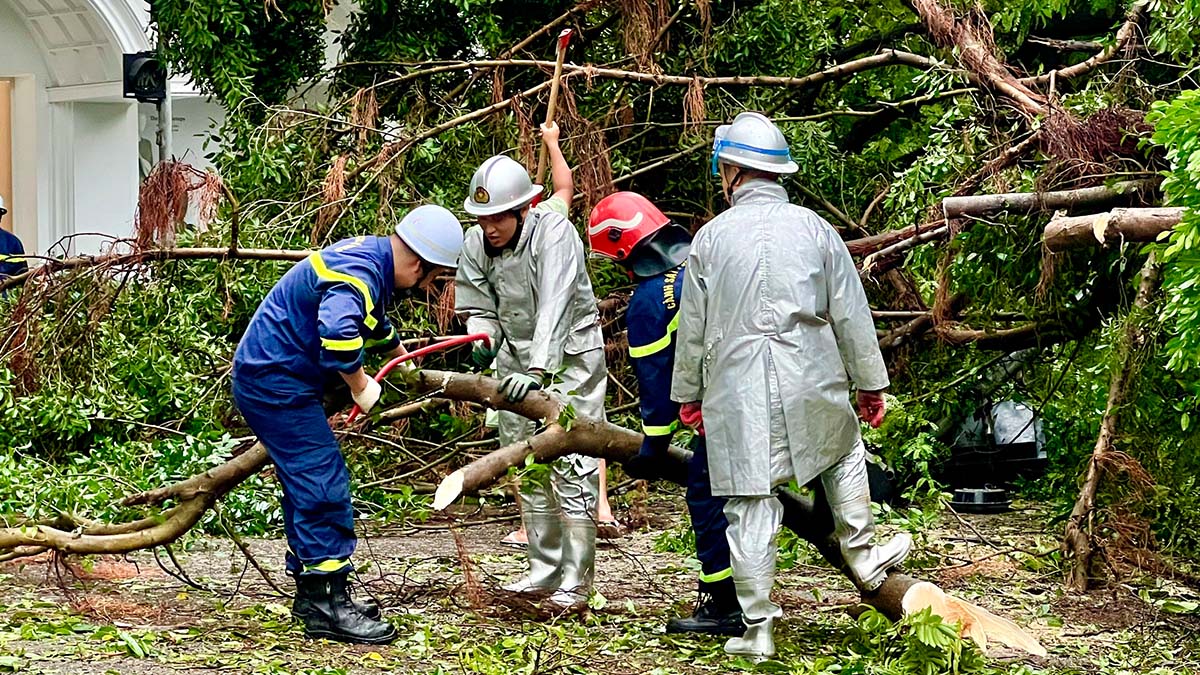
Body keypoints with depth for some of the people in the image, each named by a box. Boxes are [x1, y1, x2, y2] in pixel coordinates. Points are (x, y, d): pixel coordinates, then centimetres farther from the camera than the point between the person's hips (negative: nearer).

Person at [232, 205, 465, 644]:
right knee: (323, 487, -12)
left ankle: (311, 592, 24)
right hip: (275, 382, -11)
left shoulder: (370, 257, 11)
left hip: (270, 378, 11)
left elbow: (374, 317, 34)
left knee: (307, 485, 16)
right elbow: (338, 332, -42)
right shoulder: (358, 273, -23)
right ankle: (329, 607, -12)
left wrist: (400, 356, 49)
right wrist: (361, 387, -26)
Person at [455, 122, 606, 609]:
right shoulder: (476, 244, -6)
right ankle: (544, 569, 17)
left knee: (572, 465, -11)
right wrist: (483, 338, -21)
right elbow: (475, 305, 3)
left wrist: (538, 370, -45)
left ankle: (576, 579, -8)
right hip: (516, 359, 7)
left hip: (569, 355, -6)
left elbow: (554, 309, -34)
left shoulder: (552, 232, -24)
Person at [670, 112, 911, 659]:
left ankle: (757, 629, 6)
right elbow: (851, 316, 7)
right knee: (845, 452, 30)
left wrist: (687, 393, 19)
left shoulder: (711, 237, 1)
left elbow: (692, 327, 7)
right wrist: (870, 383, 17)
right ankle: (862, 559, 36)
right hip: (811, 385, 1)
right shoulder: (815, 229, 3)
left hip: (736, 393, -1)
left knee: (750, 507, 2)